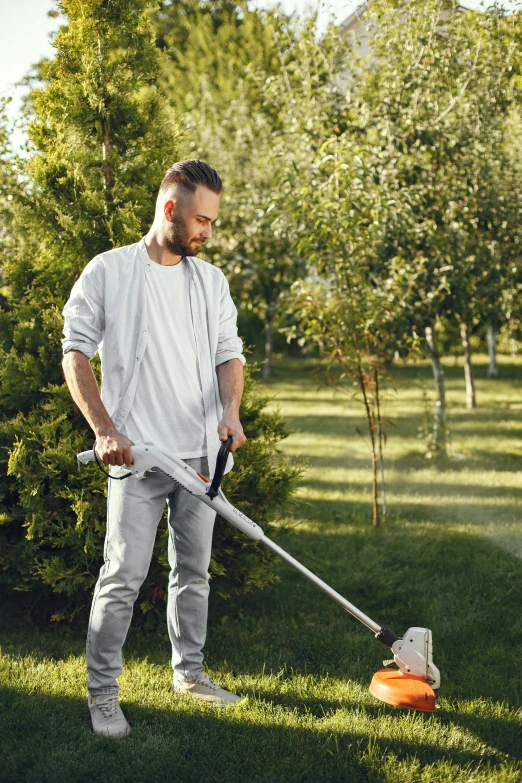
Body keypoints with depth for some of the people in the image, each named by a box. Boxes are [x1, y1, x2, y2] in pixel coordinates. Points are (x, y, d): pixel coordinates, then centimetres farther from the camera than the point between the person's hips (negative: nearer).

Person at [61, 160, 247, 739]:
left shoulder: (212, 280, 11)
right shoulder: (108, 272, -3)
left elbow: (229, 353, 11)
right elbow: (75, 353, -4)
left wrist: (230, 410, -9)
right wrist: (104, 430, -14)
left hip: (203, 452, 5)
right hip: (137, 451, -5)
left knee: (194, 570, 14)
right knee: (124, 576, -7)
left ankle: (189, 672, 28)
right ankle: (102, 691, 4)